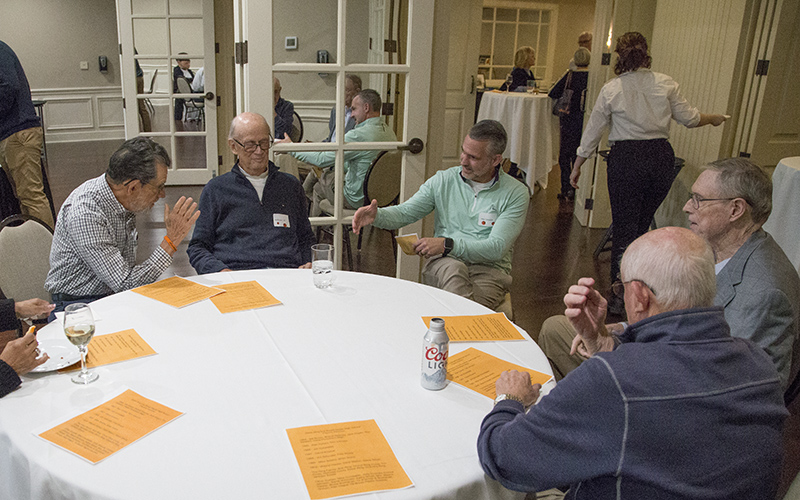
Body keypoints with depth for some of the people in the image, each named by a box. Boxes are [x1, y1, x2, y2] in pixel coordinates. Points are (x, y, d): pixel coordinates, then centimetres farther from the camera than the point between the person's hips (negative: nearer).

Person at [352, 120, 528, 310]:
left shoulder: (516, 193, -1)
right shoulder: (444, 180, 9)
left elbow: (496, 248, -11)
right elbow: (404, 213, 6)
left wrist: (448, 244, -22)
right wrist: (377, 215, -17)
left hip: (489, 268, -2)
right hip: (442, 262, 2)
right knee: (454, 267, -37)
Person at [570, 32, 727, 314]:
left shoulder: (611, 90, -2)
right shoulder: (665, 84, 2)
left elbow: (593, 132, 2)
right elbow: (688, 118, 9)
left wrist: (577, 166, 12)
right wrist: (713, 119, 30)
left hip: (626, 158, -2)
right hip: (661, 157, 3)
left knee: (624, 227, 4)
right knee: (642, 225, 16)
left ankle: (620, 295, 5)